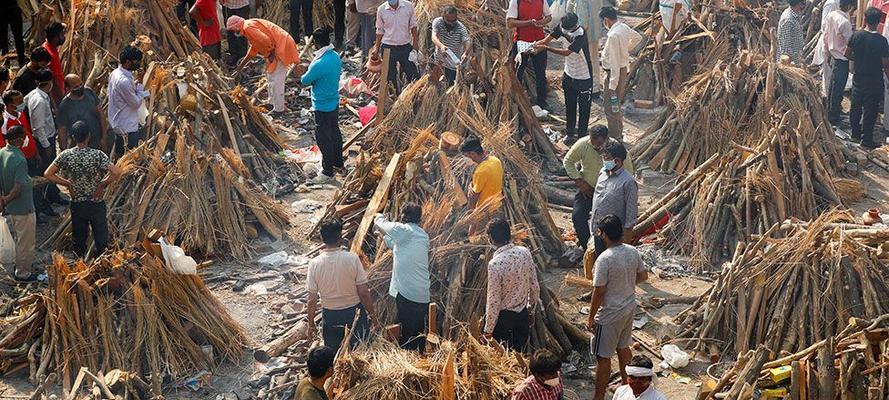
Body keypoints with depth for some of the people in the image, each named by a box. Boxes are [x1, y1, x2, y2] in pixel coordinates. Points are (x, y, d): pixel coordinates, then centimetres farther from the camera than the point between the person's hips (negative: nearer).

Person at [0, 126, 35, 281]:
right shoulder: (19, 160, -29)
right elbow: (18, 189, -28)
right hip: (23, 207, -8)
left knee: (19, 238, 26)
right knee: (25, 242, 10)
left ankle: (19, 266, 42)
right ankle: (23, 273, 23)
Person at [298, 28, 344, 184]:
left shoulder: (319, 64, -30)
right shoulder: (335, 57, -2)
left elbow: (305, 81, -16)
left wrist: (305, 74, 6)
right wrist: (310, 68, 3)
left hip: (323, 107, -9)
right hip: (334, 102, 9)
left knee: (323, 138, 4)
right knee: (335, 133, 22)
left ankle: (328, 172, 14)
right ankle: (338, 163, 38)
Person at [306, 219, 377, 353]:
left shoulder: (315, 264, -13)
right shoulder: (352, 258, -18)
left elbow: (312, 299, -8)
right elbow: (363, 293, -14)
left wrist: (311, 324, 5)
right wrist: (372, 314, 1)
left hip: (330, 316, 1)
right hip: (355, 312, -1)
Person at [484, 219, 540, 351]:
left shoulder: (495, 264, -27)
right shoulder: (525, 252, -11)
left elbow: (494, 301, -21)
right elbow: (534, 285, 0)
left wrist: (488, 330, -10)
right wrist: (532, 307, 18)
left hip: (503, 317, -5)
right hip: (523, 314, 5)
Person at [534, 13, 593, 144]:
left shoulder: (580, 35, -31)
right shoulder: (562, 26, -11)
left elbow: (567, 52, -38)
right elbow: (547, 40, -10)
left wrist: (546, 48, -41)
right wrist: (535, 46, -28)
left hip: (584, 77, -6)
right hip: (569, 74, 6)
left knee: (584, 108, 7)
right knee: (569, 106, 19)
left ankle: (582, 135, 19)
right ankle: (570, 132, 34)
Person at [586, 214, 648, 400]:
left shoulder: (604, 259, -27)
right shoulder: (633, 252, -6)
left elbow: (598, 292, -22)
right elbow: (643, 276, 9)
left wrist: (591, 318, -11)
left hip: (610, 315, -7)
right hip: (629, 308, 7)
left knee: (603, 356, 5)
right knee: (623, 347, 26)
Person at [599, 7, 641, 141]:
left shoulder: (613, 35, -27)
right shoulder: (624, 27, 0)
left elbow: (614, 63, -27)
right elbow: (638, 37, 22)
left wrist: (612, 86, -24)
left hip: (615, 73, -9)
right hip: (623, 68, 9)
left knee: (610, 108, 1)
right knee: (616, 106, 22)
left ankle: (614, 138, 9)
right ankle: (618, 134, 35)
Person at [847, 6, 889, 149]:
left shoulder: (856, 36, -8)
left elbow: (847, 54, 4)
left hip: (858, 78, 4)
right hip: (874, 82, -4)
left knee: (856, 106, 19)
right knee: (870, 110, 5)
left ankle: (855, 132, 33)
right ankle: (866, 139, 12)